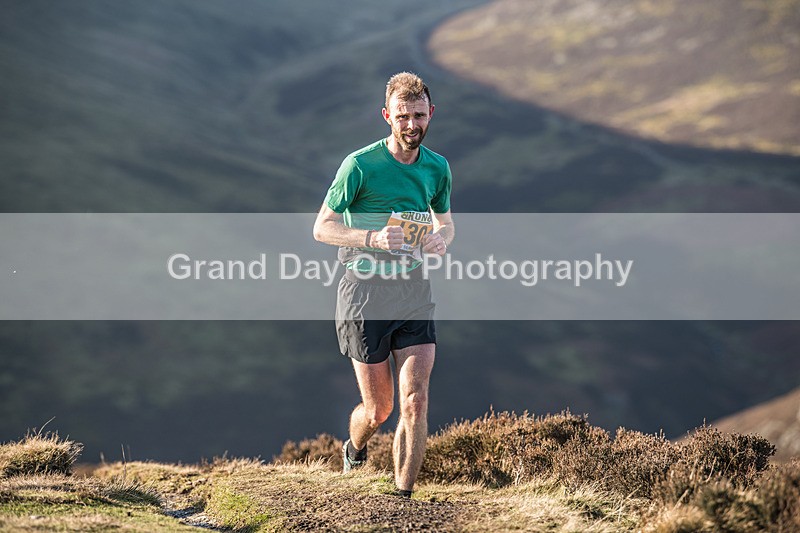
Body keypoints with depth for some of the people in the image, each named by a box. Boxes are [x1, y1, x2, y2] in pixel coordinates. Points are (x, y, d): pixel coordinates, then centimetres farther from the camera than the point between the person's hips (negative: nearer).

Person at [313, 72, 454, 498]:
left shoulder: (437, 167, 7)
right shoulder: (360, 164, -9)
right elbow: (322, 227, -6)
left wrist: (441, 238, -4)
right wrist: (373, 238, -23)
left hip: (414, 295, 3)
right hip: (365, 294, -3)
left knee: (415, 402, -9)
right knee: (379, 408, 5)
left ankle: (403, 497, -1)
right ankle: (354, 451, 39)